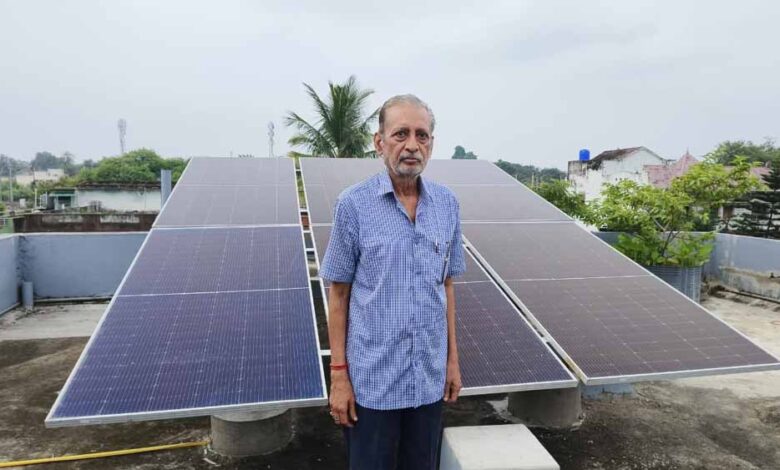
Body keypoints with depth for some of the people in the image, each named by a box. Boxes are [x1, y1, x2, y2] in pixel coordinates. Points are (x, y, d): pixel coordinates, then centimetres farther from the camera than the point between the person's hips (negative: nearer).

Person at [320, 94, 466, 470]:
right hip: (372, 380, -3)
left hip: (429, 377, 4)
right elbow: (339, 293, -6)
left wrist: (452, 358, 9)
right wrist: (338, 373, -6)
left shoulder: (447, 203, 0)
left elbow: (446, 285, 8)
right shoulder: (353, 204, -11)